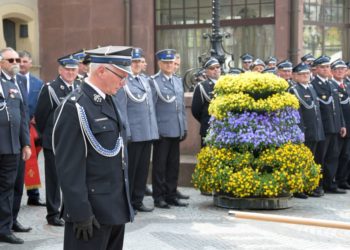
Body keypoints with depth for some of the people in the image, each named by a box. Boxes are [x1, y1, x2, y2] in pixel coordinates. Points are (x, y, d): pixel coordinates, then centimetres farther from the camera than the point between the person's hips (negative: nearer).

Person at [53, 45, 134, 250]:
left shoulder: (110, 102, 13)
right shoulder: (75, 107, -15)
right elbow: (69, 168, -18)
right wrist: (81, 213, -20)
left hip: (116, 208, 9)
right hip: (92, 211, -9)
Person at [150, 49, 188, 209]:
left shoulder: (178, 81, 15)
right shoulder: (153, 81, -6)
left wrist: (184, 127, 13)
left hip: (177, 130, 6)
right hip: (162, 130, -6)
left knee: (173, 164, 10)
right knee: (160, 164, 2)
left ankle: (171, 195, 19)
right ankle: (159, 197, 9)